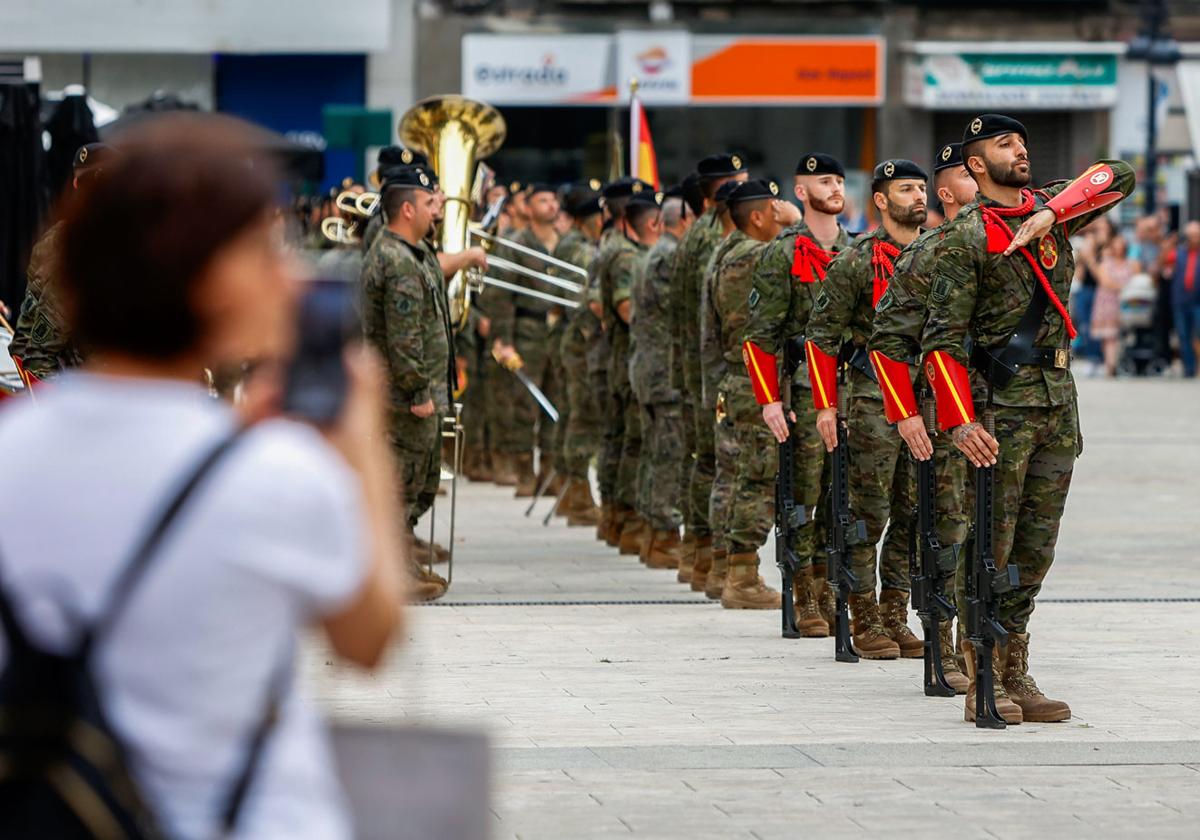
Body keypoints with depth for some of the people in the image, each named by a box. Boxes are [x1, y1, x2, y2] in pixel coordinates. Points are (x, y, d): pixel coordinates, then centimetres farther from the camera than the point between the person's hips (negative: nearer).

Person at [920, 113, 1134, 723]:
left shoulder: (1053, 210, 12)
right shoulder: (964, 239, -6)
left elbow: (1119, 177, 3)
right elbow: (942, 339, -10)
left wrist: (1052, 213, -10)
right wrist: (959, 421, -20)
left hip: (1058, 400, 6)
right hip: (1001, 404, -6)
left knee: (1036, 549, 8)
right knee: (991, 545, -6)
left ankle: (1014, 675, 13)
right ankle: (981, 681, -2)